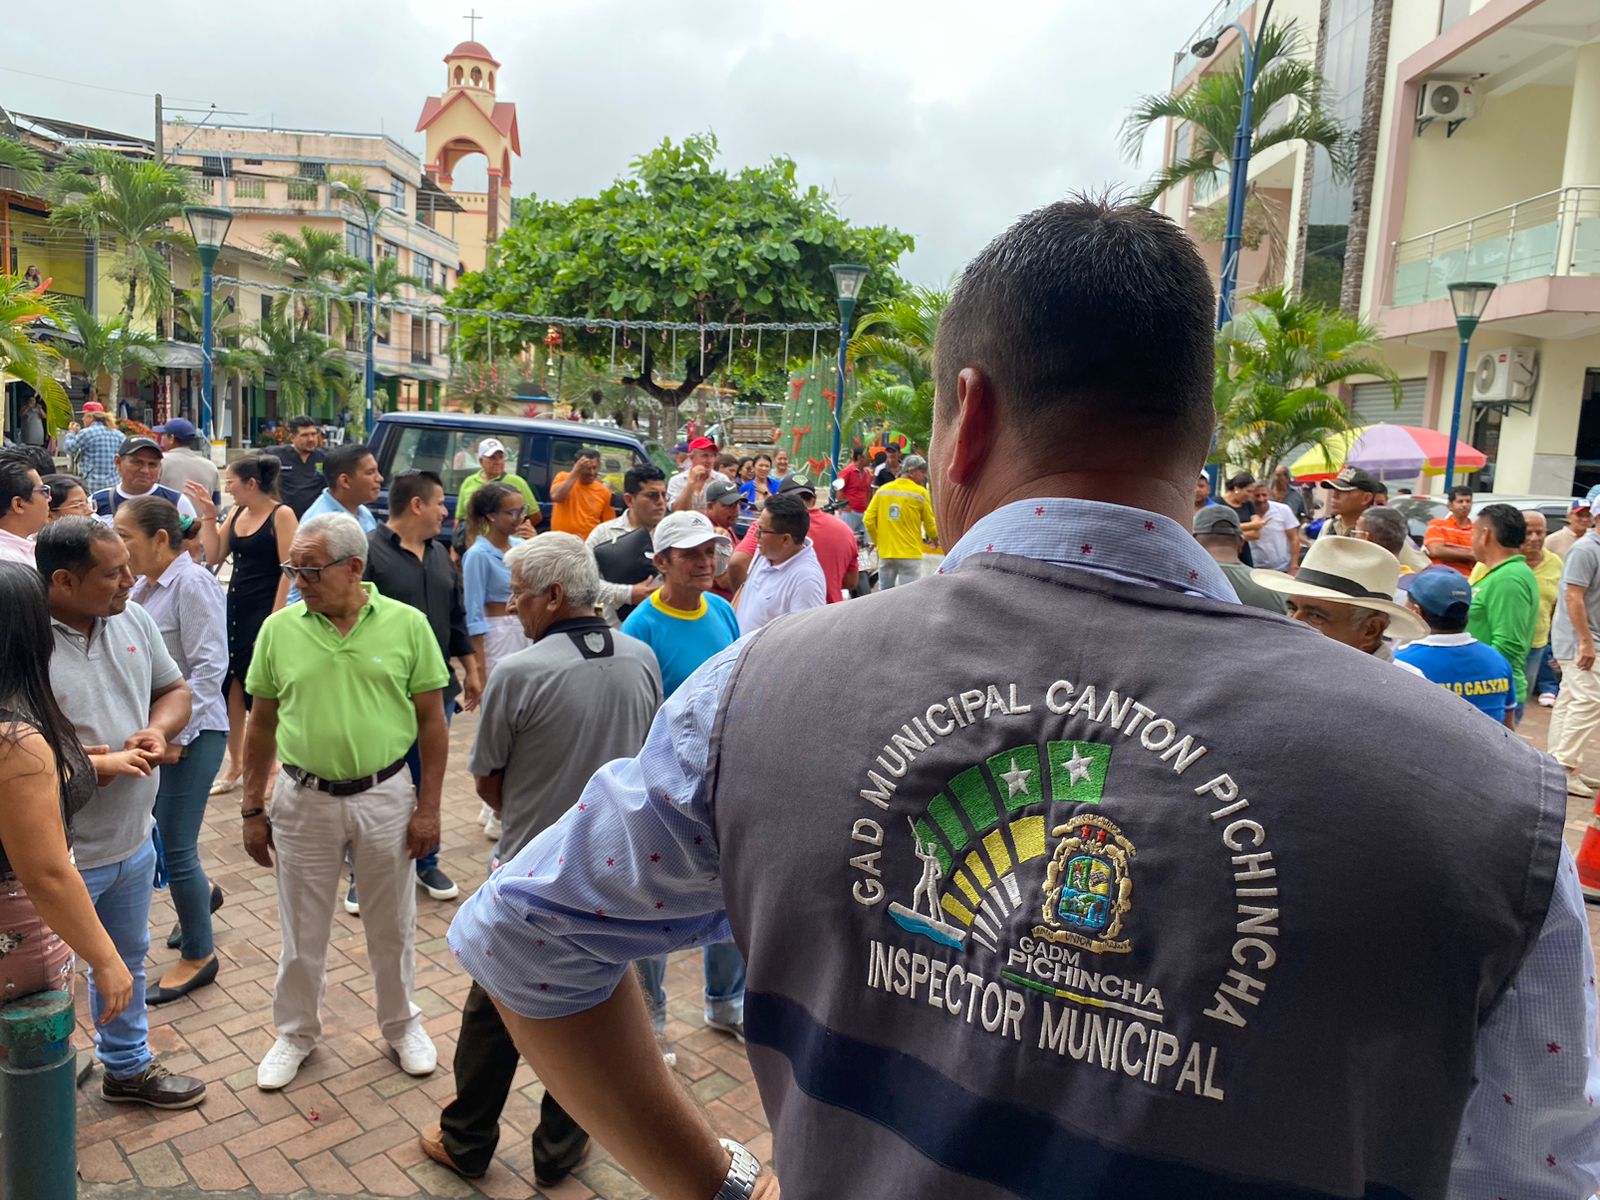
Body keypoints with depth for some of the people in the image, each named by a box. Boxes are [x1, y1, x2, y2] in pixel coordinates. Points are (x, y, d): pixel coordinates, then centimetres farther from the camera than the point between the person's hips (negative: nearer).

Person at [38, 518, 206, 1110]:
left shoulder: (132, 619, -3)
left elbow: (174, 689, 9)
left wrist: (158, 730, -11)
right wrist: (99, 763, -27)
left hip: (132, 840, 7)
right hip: (58, 859, -7)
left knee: (126, 964, 26)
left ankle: (128, 1067, 47)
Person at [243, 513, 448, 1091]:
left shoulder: (407, 625, -9)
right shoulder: (279, 629, -5)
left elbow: (432, 722, -4)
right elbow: (261, 724, 4)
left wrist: (428, 807, -6)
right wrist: (253, 810, 6)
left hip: (385, 797, -1)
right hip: (303, 799, 1)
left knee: (392, 925, 15)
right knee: (302, 930, 16)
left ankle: (402, 1024, 38)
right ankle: (296, 1032, 39)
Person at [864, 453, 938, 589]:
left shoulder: (882, 490, 5)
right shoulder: (920, 492, -6)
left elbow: (868, 520, 3)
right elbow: (930, 524, -1)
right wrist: (935, 538, 21)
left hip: (885, 553, 5)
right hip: (910, 554, -5)